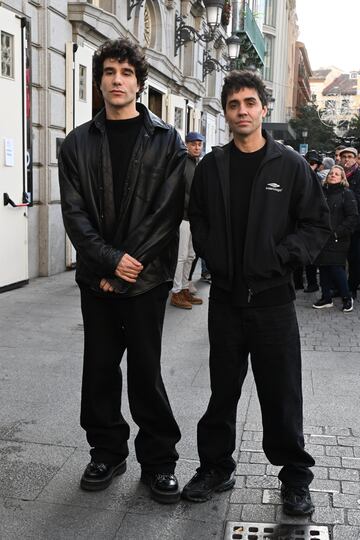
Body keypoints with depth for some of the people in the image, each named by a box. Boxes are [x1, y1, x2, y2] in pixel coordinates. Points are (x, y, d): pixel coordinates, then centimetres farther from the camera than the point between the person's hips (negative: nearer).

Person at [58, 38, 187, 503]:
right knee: (99, 368, 10)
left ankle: (158, 460, 20)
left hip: (146, 277, -2)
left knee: (146, 370, 4)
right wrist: (111, 260, -13)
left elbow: (168, 211, -7)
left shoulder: (166, 141, 1)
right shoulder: (78, 143, 7)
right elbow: (74, 213, -1)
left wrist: (130, 266, -13)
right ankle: (107, 451, 28)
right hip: (96, 277, 3)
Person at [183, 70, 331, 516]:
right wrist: (212, 255, -1)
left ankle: (295, 476, 25)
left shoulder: (291, 166, -1)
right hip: (225, 297, 2)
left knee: (282, 394, 6)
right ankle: (216, 467, 30)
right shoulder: (211, 167, 6)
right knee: (223, 390, 13)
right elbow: (197, 219, 14)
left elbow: (317, 224, -1)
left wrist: (281, 256, -13)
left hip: (273, 298, -2)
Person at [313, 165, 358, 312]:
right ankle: (326, 297, 19)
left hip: (338, 240, -5)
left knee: (336, 269, -8)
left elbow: (353, 217, -7)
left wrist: (338, 232, -14)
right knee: (323, 268, 7)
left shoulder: (347, 194, -1)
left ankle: (347, 298, 8)